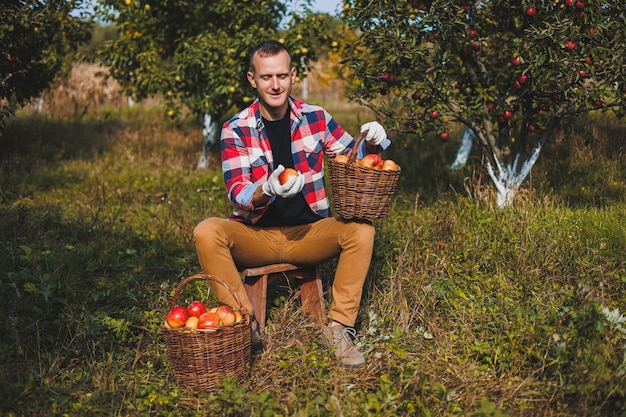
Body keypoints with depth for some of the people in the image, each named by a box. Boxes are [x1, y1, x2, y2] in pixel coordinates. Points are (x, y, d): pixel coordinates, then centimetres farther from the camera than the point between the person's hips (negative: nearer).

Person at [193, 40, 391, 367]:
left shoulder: (316, 118, 1)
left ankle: (339, 327, -19)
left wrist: (370, 144, -13)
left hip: (309, 233, 1)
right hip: (256, 236, -1)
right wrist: (268, 189, -34)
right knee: (207, 232, -29)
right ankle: (245, 325, -20)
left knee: (361, 229, -26)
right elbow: (237, 193, -12)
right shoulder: (235, 130, -4)